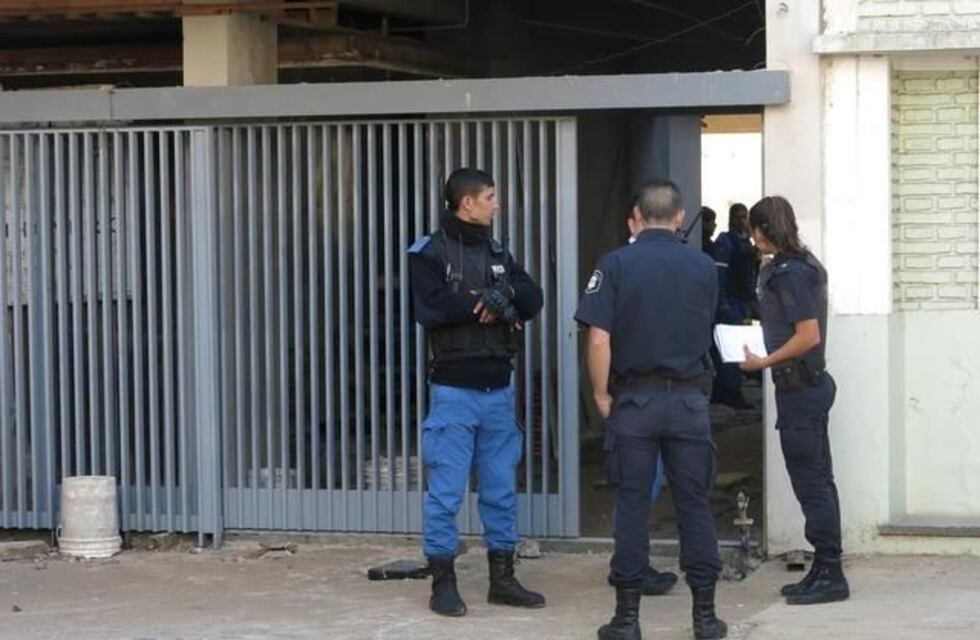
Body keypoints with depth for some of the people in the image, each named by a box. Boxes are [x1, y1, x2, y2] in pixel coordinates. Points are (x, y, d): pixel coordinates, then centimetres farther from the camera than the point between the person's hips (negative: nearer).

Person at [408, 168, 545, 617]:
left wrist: (508, 292, -16)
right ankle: (443, 583, 5)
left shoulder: (497, 253, 13)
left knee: (502, 490, 10)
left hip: (498, 389, 6)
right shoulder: (430, 253, -6)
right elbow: (429, 310, -21)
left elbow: (534, 299, 5)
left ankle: (502, 579, 18)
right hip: (454, 390, -6)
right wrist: (482, 299, -16)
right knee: (446, 491, -2)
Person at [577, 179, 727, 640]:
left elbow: (599, 339, -12)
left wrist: (602, 395, -1)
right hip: (689, 399, 2)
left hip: (633, 399, -2)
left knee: (631, 506, 3)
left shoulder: (615, 265, -7)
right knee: (694, 505, 7)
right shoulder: (703, 268, 2)